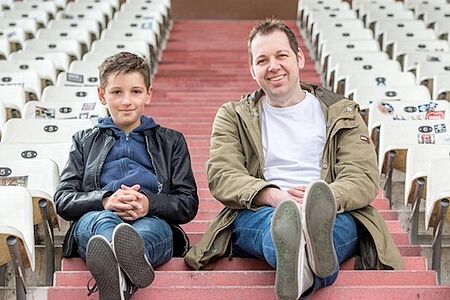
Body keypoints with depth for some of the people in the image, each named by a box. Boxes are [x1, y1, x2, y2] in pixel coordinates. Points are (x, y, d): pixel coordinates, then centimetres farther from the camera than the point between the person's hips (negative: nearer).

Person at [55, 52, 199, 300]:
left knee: (157, 228, -38)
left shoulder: (171, 142, 28)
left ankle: (115, 273, -70)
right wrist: (104, 200, -8)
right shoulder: (85, 141, 29)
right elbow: (62, 200, 15)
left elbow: (188, 204, 16)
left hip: (152, 221, 0)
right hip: (94, 219, 0)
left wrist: (149, 204, -8)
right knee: (104, 219, -38)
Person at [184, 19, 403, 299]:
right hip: (257, 214, -1)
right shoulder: (233, 116, 20)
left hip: (335, 213, 1)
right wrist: (273, 196, -20)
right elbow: (222, 176, 2)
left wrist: (324, 199, -19)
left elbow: (364, 177, 6)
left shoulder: (342, 113, 20)